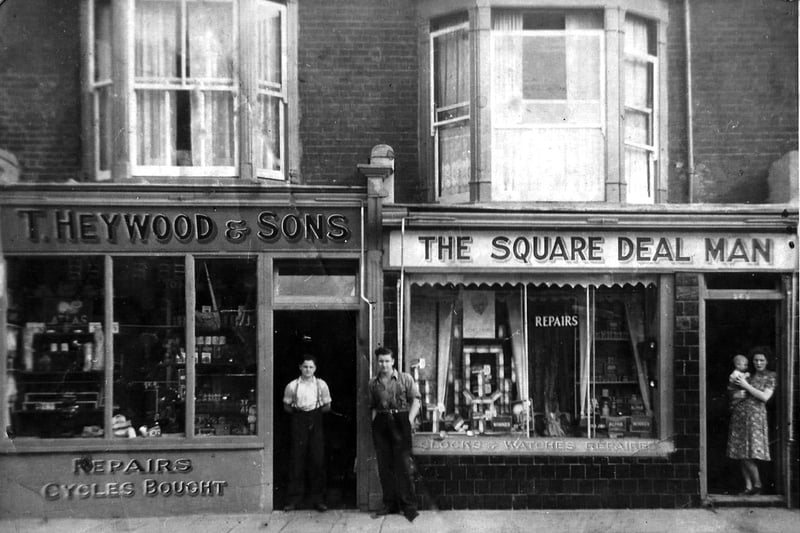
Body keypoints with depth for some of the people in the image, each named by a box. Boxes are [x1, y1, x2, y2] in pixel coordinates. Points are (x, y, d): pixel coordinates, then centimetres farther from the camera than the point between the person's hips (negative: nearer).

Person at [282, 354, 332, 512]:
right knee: (297, 459, -1)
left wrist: (315, 411, -2)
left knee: (318, 459, 1)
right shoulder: (292, 386, 1)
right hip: (298, 422, -1)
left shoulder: (321, 385, 3)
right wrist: (298, 411, -2)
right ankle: (294, 498, 9)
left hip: (315, 422, 1)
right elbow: (286, 406, 10)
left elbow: (327, 406, 9)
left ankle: (317, 498, 11)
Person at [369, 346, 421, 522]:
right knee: (384, 466, 7)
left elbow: (415, 400, -1)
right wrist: (373, 422, 1)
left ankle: (409, 506, 3)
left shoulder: (405, 378, 2)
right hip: (381, 424, 4)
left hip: (400, 421, -3)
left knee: (404, 465, -5)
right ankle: (390, 504, 17)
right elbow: (373, 407, 14)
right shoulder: (373, 383, 11)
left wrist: (410, 421, -10)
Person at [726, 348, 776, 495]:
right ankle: (748, 486, 12)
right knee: (741, 454, 4)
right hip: (739, 414, 5)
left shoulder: (770, 376, 3)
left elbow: (765, 397, -9)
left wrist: (746, 386, -11)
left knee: (748, 454, -9)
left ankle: (757, 485, 7)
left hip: (755, 416, -5)